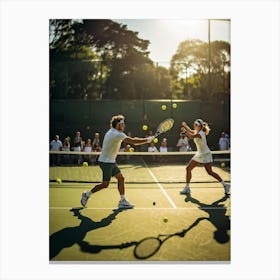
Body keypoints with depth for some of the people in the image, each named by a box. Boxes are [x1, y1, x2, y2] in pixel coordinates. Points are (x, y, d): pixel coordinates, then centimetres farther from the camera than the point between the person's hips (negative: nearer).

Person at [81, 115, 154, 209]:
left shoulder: (112, 132, 8)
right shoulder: (117, 134, -22)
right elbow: (133, 141, -24)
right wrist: (147, 140, -16)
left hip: (110, 161, 10)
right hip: (105, 162, -10)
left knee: (121, 178, 6)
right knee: (105, 184, -2)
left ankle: (123, 201, 9)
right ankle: (87, 194, 15)